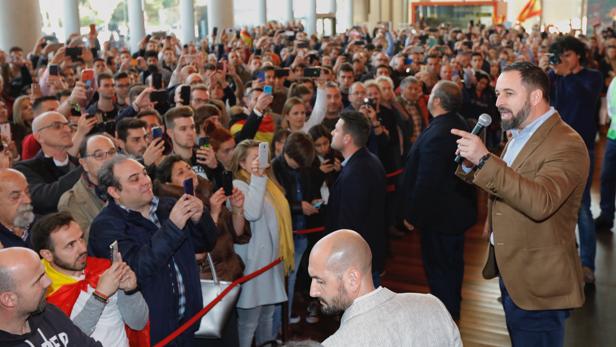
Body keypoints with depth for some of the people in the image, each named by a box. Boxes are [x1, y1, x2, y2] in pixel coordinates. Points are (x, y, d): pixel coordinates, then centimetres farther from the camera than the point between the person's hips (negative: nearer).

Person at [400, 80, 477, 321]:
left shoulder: (437, 135, -29)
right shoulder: (459, 124, 3)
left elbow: (426, 182, -28)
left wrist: (412, 214, -16)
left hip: (439, 215, -10)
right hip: (458, 209, 10)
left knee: (438, 269, 4)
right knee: (452, 265, 23)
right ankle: (452, 312, 39)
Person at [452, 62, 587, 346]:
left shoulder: (566, 144, -21)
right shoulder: (519, 134, 9)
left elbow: (541, 202, -35)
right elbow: (501, 186, 15)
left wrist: (484, 159, -38)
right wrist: (470, 166, -5)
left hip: (538, 283, -9)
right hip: (509, 269, 9)